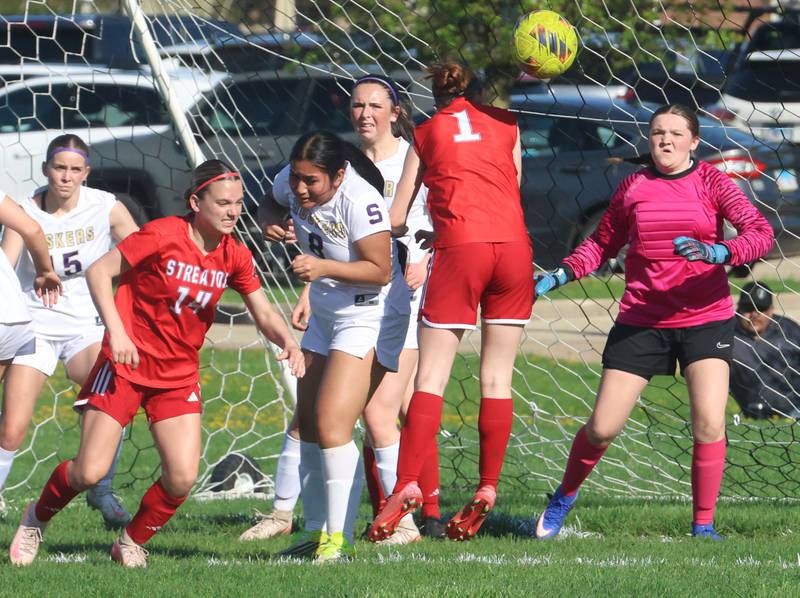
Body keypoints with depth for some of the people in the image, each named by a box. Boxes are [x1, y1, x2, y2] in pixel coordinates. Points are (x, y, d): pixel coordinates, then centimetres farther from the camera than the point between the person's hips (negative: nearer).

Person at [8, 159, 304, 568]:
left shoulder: (235, 257, 0)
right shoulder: (163, 235, -15)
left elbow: (263, 313, 6)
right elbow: (98, 272, -13)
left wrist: (287, 341, -16)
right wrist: (116, 332, -22)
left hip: (178, 376, 4)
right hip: (126, 365, -4)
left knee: (182, 478, -11)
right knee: (90, 472, -10)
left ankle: (132, 543, 16)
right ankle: (36, 519, 21)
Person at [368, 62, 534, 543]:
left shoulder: (426, 134, 16)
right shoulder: (507, 124, 18)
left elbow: (396, 220, 15)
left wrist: (413, 231, 39)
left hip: (459, 250, -2)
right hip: (515, 247, 2)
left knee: (431, 377, -3)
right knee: (498, 378, 7)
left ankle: (407, 484, -15)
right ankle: (488, 489, 1)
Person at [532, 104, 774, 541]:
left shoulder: (711, 182, 0)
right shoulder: (633, 187, 6)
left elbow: (760, 232, -12)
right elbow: (603, 243, 19)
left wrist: (719, 252, -30)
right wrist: (560, 275, 4)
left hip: (704, 318, -1)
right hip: (640, 321, 1)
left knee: (709, 424, -17)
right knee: (602, 428, -1)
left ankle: (703, 527, -2)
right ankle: (564, 497, 27)